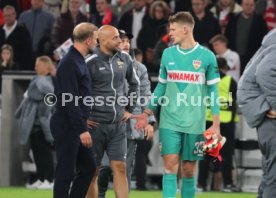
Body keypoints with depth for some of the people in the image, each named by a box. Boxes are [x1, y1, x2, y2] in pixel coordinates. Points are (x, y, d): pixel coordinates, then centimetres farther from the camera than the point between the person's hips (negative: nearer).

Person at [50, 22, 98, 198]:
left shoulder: (80, 61, 13)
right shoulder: (70, 64, -18)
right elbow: (70, 101, -22)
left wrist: (84, 123, 16)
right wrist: (82, 129, -22)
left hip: (77, 125, 10)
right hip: (68, 126, -10)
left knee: (88, 167, 12)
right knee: (66, 173, -4)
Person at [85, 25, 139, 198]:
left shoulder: (124, 59, 4)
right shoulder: (91, 62, -11)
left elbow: (134, 83, 21)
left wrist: (130, 109, 17)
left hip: (118, 125, 4)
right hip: (96, 124, -4)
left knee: (120, 168, 0)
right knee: (93, 171, 3)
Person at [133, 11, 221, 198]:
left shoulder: (206, 56, -1)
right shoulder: (168, 54, 7)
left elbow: (213, 91, 2)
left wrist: (216, 124, -3)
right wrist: (147, 114, 10)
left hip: (194, 123, -1)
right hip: (170, 121, 2)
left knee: (189, 170, 4)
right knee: (170, 166, -7)